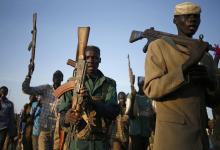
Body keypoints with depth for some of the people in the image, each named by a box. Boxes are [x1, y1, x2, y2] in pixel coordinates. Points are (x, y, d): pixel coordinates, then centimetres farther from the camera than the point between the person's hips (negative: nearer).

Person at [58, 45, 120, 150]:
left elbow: (114, 112, -11)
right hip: (77, 141, 0)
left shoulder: (109, 83, 2)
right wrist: (66, 118, -25)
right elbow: (62, 113, -2)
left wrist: (92, 101, -26)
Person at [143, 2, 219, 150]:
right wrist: (186, 67, -22)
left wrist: (207, 79, -6)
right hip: (172, 131, -6)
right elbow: (151, 89, -12)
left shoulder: (206, 56, 15)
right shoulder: (159, 46, -2)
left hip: (201, 132, 6)